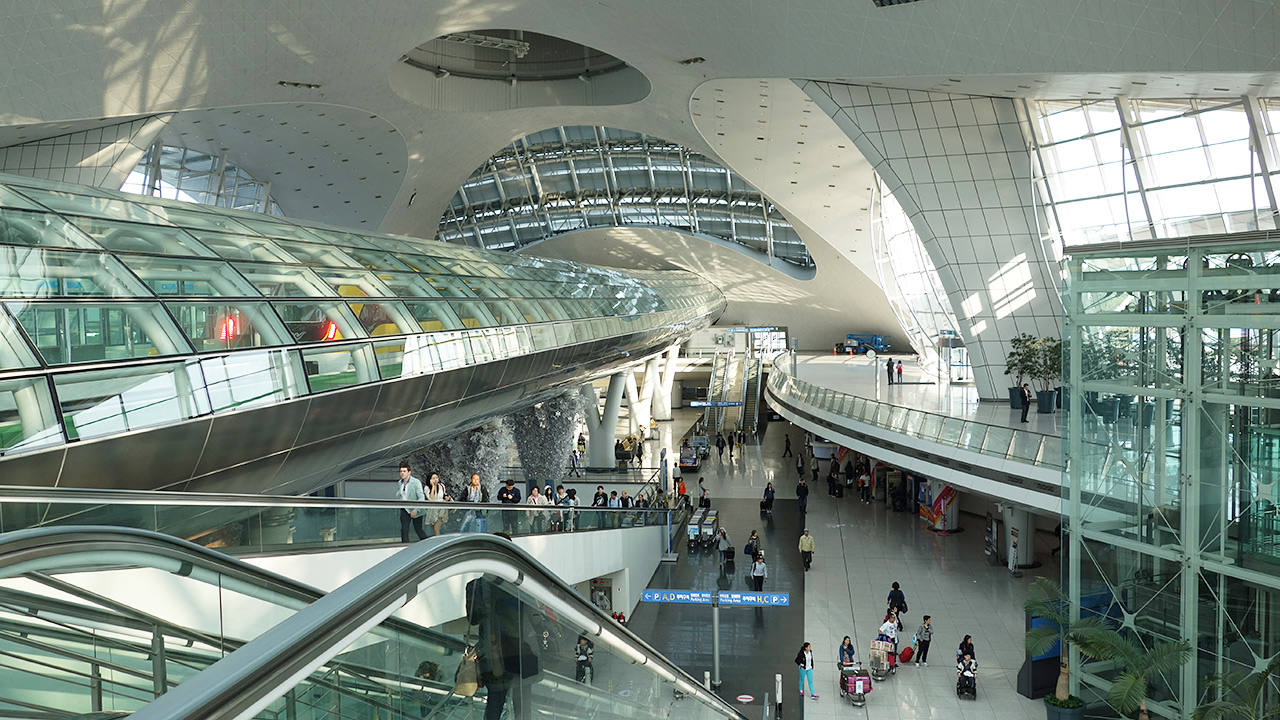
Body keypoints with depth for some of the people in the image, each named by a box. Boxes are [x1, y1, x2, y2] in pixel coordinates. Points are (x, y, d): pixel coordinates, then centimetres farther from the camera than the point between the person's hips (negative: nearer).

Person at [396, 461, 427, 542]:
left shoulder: (416, 482, -16)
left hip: (416, 511, -5)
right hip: (405, 510, 5)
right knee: (404, 530, -7)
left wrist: (416, 509, -31)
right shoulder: (400, 483, 2)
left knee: (418, 530, 5)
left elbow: (421, 498, -22)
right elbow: (397, 496, 19)